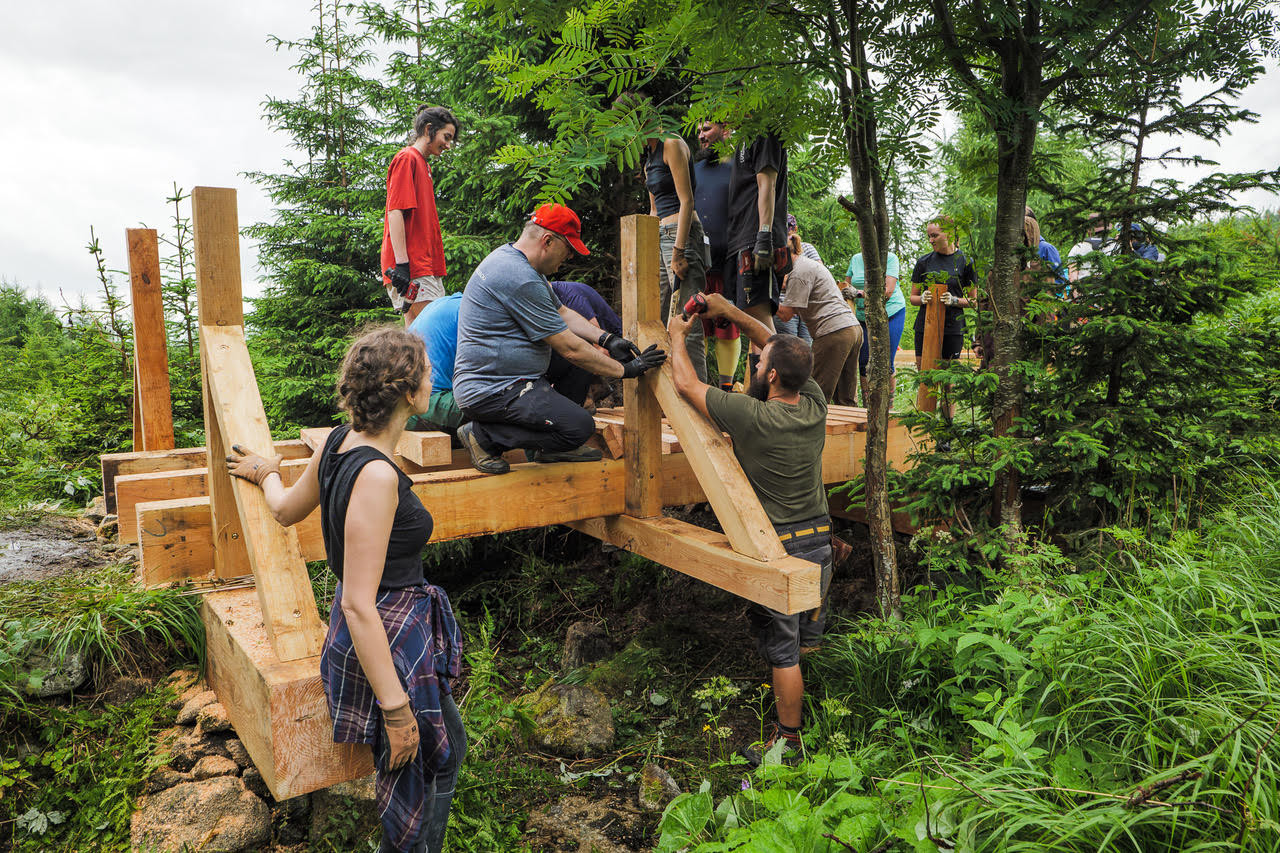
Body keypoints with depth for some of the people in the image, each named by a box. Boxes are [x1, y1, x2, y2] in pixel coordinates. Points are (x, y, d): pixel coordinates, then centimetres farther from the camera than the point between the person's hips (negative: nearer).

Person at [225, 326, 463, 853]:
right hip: (387, 648, -10)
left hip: (402, 631, 10)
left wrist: (265, 473, 39)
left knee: (448, 748, 29)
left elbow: (285, 510, 16)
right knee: (415, 789, 12)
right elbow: (358, 605, -28)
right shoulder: (376, 475, -29)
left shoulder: (339, 443, -2)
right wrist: (396, 708, -23)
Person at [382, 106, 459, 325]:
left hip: (426, 267, 9)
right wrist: (401, 263, -22)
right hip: (412, 268, -9)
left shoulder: (423, 164, 25)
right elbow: (395, 211, -14)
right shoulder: (407, 158, -4)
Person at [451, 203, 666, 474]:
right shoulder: (520, 279, -22)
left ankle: (549, 447, 16)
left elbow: (563, 313, 19)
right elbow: (570, 349, -19)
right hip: (490, 391, -11)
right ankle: (484, 436, -7)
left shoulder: (510, 257, 12)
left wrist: (607, 339, 6)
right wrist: (625, 370, -9)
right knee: (580, 427, -22)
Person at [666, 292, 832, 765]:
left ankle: (788, 740, 21)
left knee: (782, 650, 7)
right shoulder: (815, 404, -6)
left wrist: (676, 336, 3)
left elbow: (686, 384, -14)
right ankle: (810, 712, 43)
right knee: (808, 639, 24)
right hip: (819, 537, 7)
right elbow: (782, 348, 9)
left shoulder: (754, 418, -24)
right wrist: (731, 312, 7)